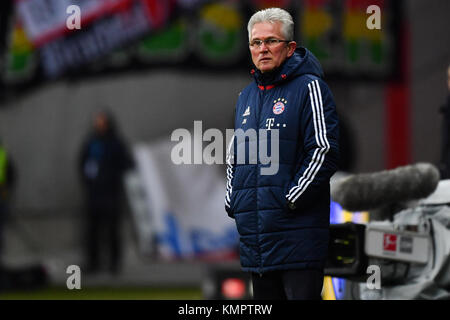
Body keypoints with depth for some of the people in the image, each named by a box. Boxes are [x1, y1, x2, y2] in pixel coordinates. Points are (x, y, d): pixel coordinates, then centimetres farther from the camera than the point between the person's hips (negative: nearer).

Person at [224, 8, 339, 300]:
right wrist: (232, 200, 13)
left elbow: (325, 151, -12)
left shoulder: (308, 87, -4)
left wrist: (292, 200, -15)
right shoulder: (247, 96, 19)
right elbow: (234, 158, 28)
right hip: (254, 235, 7)